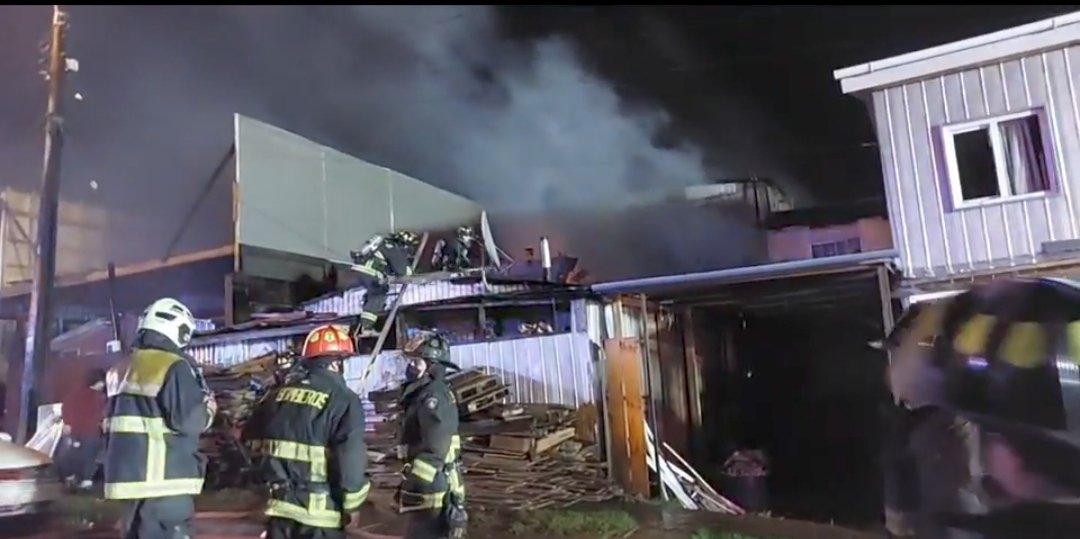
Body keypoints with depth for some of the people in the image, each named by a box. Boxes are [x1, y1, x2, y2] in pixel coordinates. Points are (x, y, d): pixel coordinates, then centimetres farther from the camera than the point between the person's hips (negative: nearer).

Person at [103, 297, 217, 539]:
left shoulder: (120, 370, 16)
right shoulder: (174, 367, -13)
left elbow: (112, 425, 22)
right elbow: (187, 421, -19)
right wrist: (208, 407, -1)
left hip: (128, 473, 9)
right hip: (164, 478, -9)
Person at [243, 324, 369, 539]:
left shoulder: (281, 392, 7)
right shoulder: (342, 398, -13)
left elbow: (252, 436, 14)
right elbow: (350, 458, -18)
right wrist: (351, 503, -5)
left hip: (281, 502, 6)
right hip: (319, 508, -6)